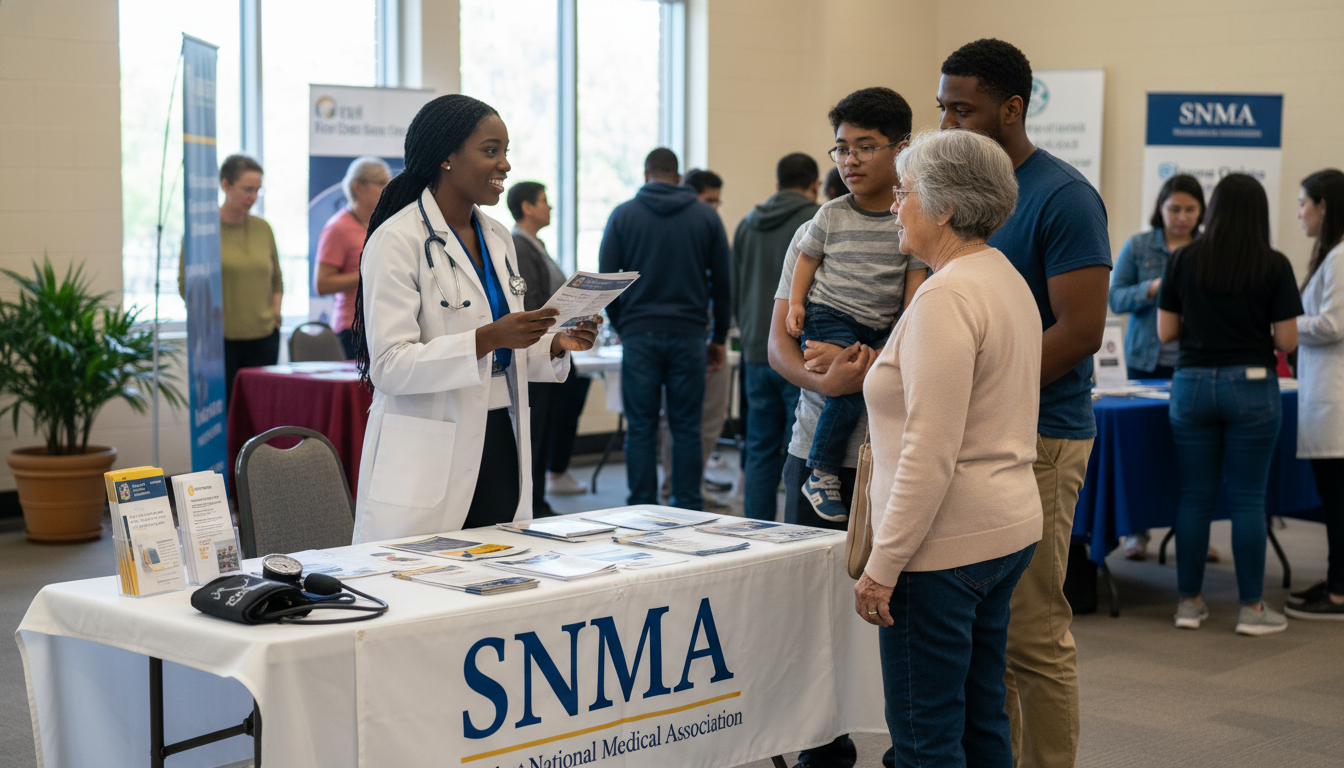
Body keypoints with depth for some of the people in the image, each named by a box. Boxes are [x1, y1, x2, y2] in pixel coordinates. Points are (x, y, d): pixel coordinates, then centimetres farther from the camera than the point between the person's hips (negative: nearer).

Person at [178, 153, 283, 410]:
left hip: (263, 338, 4)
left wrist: (275, 313, 7)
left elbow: (277, 280, 20)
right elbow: (185, 285, -1)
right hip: (220, 339, -4)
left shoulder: (263, 228, 10)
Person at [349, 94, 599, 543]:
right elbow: (390, 366, -18)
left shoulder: (497, 238, 14)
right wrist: (488, 339, -26)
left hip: (502, 451, 7)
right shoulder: (398, 241, -10)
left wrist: (555, 345, 1)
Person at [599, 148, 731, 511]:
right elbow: (722, 282, 6)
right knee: (686, 429, 5)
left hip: (639, 335, -1)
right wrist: (719, 338, 14)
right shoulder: (706, 216, 6)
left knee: (641, 429, 3)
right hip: (688, 335, 1)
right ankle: (687, 514, 6)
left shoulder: (623, 215, 3)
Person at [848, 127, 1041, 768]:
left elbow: (932, 452, -22)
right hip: (1007, 528, 10)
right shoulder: (1007, 279, 13)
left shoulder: (946, 296, -18)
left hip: (945, 543, -10)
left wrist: (883, 565, -19)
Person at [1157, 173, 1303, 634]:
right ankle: (1252, 608, 8)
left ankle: (1189, 602, 14)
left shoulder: (1184, 261, 0)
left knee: (1194, 496, 9)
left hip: (1193, 384, 2)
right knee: (1248, 499, 3)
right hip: (1251, 385, -2)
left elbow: (1165, 332, 3)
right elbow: (1287, 341, -6)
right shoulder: (1274, 266, -6)